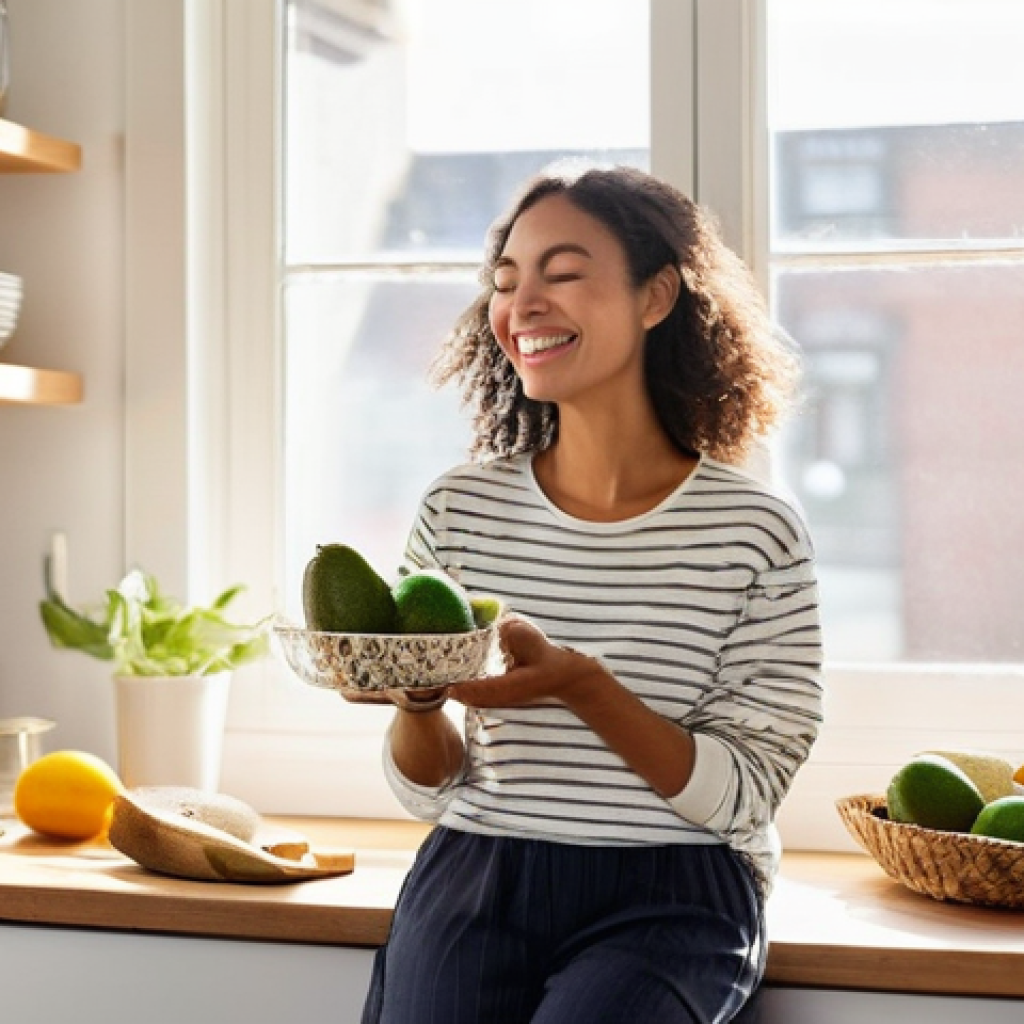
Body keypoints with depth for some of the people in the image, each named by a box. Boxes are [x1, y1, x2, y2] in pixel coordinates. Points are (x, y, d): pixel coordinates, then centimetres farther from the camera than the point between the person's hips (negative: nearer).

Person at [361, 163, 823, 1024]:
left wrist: (581, 685, -21)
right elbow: (429, 788, 9)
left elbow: (744, 799, -6)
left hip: (667, 897, -2)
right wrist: (416, 700, -15)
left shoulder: (755, 533, -5)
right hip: (475, 880, 2)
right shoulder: (459, 512, 4)